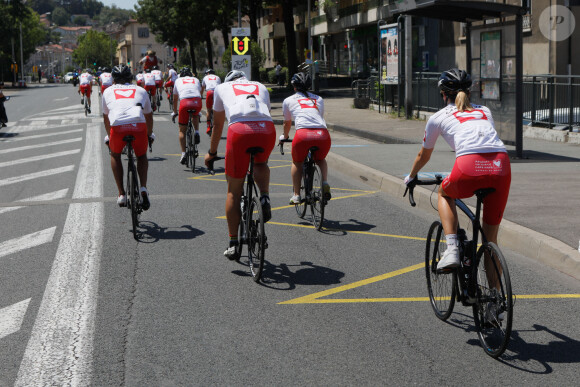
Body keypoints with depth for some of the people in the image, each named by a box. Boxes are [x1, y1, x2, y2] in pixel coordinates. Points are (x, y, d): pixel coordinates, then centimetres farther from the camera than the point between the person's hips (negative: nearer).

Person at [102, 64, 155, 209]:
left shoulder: (108, 91, 28)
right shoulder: (140, 90, 29)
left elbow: (106, 117, 37)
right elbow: (149, 116, 39)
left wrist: (108, 136, 53)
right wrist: (150, 134, 55)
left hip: (117, 126, 0)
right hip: (139, 126, 1)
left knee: (115, 155, 29)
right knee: (142, 156, 28)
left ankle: (121, 194, 20)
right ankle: (143, 188, 7)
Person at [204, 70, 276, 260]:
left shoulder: (222, 88, 31)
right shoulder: (261, 87, 35)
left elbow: (218, 125, 35)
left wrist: (212, 152, 47)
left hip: (240, 129, -2)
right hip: (267, 128, 2)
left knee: (234, 190, 10)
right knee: (261, 164, 34)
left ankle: (233, 243, 11)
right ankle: (265, 197, 5)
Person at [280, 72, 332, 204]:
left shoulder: (288, 100, 23)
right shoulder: (318, 99, 29)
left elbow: (287, 123, 36)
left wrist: (284, 137, 56)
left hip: (303, 134, -2)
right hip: (323, 134, 2)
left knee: (297, 162, 26)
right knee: (320, 160, 31)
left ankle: (296, 195, 18)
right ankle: (325, 183, 5)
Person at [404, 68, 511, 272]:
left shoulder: (438, 117, 23)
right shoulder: (485, 112, 31)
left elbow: (423, 156, 37)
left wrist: (411, 177, 56)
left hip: (470, 166, -3)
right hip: (501, 166, 3)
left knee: (444, 194, 31)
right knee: (490, 239, 16)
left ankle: (452, 249, 13)